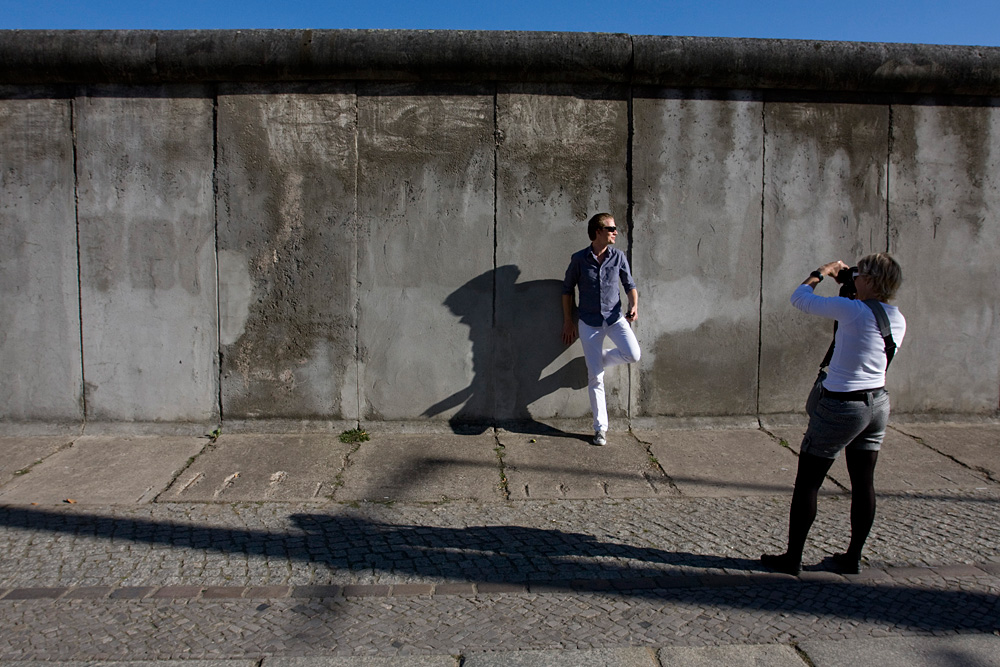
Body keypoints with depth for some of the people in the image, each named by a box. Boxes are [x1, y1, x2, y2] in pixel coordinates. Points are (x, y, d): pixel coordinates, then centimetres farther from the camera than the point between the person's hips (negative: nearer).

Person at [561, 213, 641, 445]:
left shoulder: (618, 256, -1)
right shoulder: (579, 259, -6)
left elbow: (629, 284, 6)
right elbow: (567, 288, 4)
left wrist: (634, 306, -13)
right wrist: (568, 321, 4)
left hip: (615, 317, 2)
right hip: (589, 322, -2)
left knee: (633, 355, -23)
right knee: (595, 377, 0)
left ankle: (599, 360, 11)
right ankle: (600, 427, 12)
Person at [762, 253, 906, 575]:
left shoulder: (853, 310, -19)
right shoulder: (897, 320, 2)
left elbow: (800, 298, -9)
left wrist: (821, 272, 9)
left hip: (841, 407, -7)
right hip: (878, 403, 8)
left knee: (807, 482, 4)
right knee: (863, 483, 14)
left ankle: (792, 558, 12)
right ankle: (853, 558, 25)